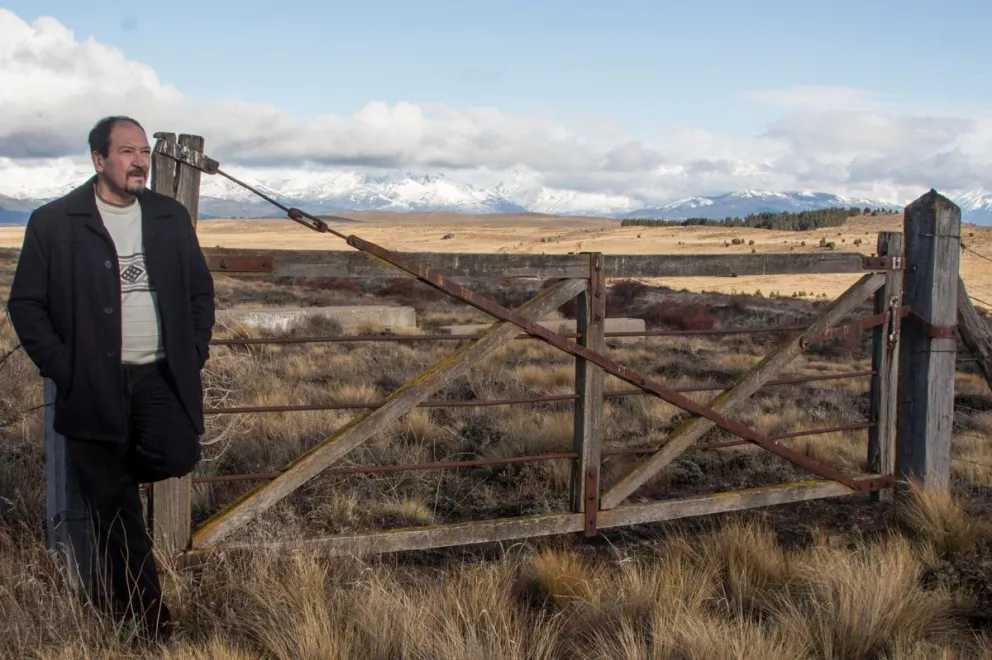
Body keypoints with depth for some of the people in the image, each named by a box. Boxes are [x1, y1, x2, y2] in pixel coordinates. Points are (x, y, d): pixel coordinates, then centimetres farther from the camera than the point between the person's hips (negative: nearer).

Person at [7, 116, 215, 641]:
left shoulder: (171, 216, 9)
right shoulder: (53, 222, -2)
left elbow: (200, 289, 16)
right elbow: (26, 304, -1)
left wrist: (195, 352, 4)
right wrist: (62, 367, -9)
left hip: (162, 376, 3)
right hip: (94, 384, -3)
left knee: (176, 457, -18)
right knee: (115, 505, 1)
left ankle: (103, 494, 18)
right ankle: (144, 611, 17)